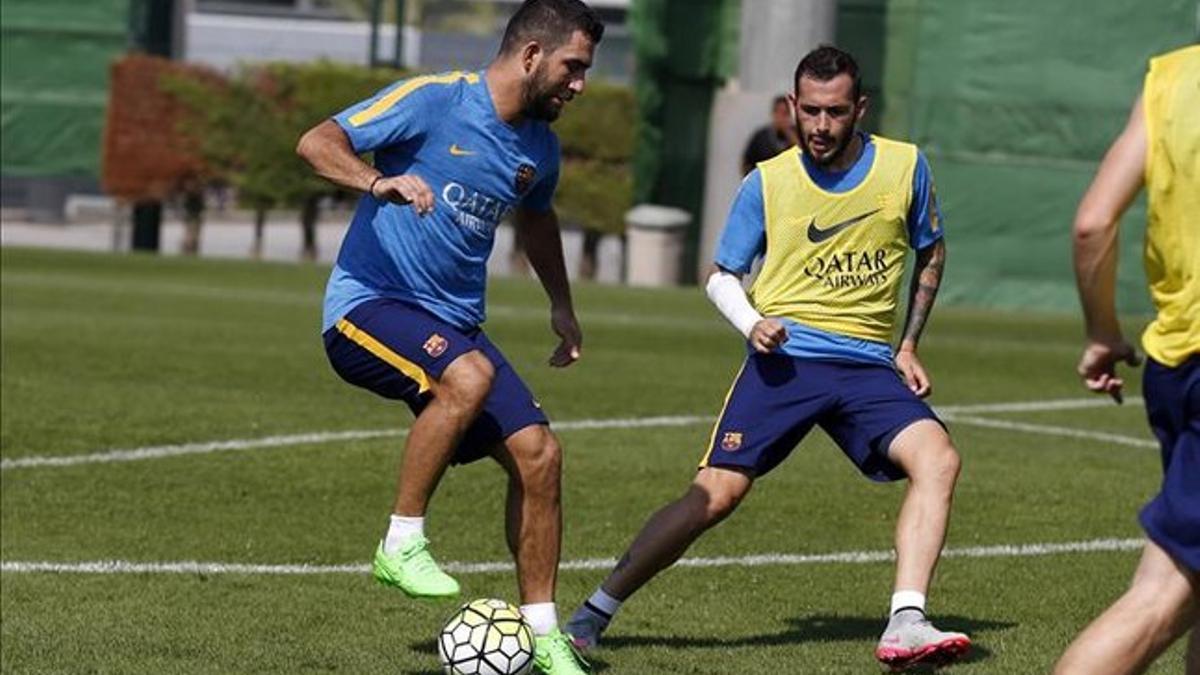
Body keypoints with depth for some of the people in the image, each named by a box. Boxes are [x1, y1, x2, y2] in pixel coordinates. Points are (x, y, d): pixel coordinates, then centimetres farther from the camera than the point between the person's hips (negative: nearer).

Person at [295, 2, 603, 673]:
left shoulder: (539, 146, 10)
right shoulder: (434, 100, -13)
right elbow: (317, 143, -21)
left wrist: (562, 306, 32)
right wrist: (378, 182, -39)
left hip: (454, 324, 7)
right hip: (369, 304, -7)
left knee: (538, 454, -6)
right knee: (470, 376, -36)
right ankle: (402, 544, -20)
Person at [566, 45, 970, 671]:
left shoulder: (906, 167, 3)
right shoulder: (767, 182, 1)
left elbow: (930, 253, 20)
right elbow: (722, 276, 11)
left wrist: (908, 347, 12)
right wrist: (752, 323, -10)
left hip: (869, 366, 2)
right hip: (785, 358, -2)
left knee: (937, 458, -24)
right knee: (716, 493, -14)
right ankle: (594, 612, -2)